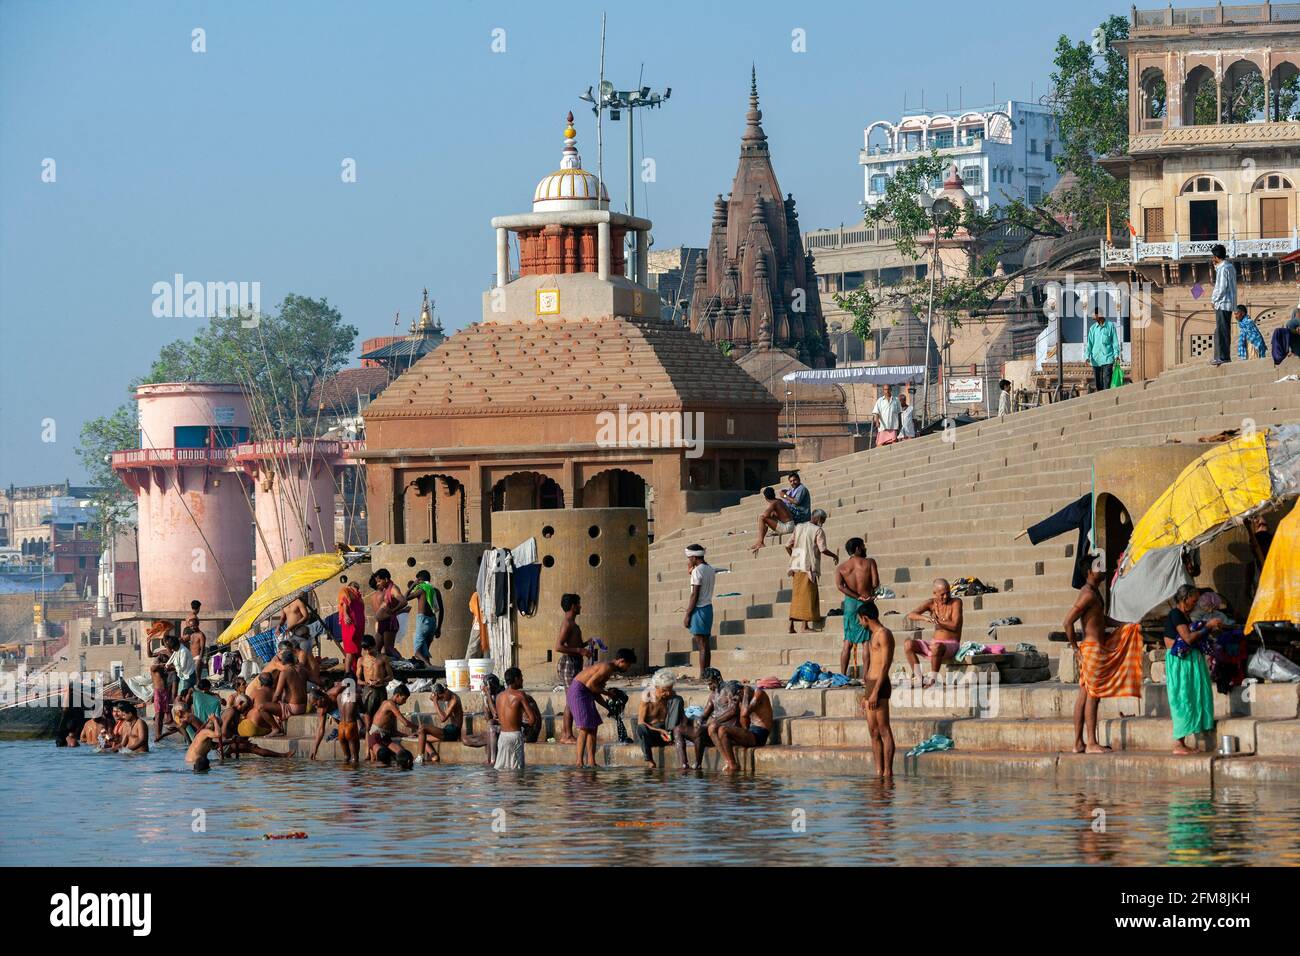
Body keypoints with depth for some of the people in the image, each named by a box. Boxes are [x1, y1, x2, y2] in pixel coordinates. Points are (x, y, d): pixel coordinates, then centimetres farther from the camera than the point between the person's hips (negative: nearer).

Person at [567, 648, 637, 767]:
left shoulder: (606, 666, 17)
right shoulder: (607, 667, -15)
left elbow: (595, 690, 21)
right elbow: (590, 684, -22)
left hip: (585, 694, 11)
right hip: (578, 692, -11)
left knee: (593, 727, 10)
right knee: (585, 728, -13)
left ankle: (592, 762, 9)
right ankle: (580, 762, -16)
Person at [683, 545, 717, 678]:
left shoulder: (697, 571, -13)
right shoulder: (711, 569, 13)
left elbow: (695, 595, -16)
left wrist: (687, 615, -12)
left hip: (699, 609, -9)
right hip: (708, 607, 9)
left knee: (702, 645, -8)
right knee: (705, 644, 11)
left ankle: (702, 676, -9)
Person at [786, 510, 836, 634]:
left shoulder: (798, 528, 11)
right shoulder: (818, 530, -6)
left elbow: (788, 546, 11)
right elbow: (823, 550, -12)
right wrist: (834, 556, 6)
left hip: (797, 566, 6)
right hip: (809, 566, -6)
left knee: (797, 595, 10)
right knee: (808, 595, -1)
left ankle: (792, 625, 5)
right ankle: (805, 625, -4)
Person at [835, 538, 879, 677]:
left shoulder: (841, 568, 5)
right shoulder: (869, 563, -3)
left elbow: (839, 586, -10)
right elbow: (875, 583, -12)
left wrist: (859, 597, -11)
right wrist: (867, 595, 5)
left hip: (850, 603, 3)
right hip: (866, 604, -3)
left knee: (848, 642, 9)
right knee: (866, 641, 0)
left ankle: (843, 675, 6)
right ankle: (865, 675, -4)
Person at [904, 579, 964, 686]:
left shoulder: (956, 602, -5)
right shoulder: (931, 603, 5)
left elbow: (955, 626, -15)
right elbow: (911, 616, -8)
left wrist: (937, 621, -21)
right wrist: (925, 618, -28)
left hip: (951, 644, -5)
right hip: (934, 643, 5)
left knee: (936, 647, -40)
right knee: (908, 644, -15)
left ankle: (932, 678, -25)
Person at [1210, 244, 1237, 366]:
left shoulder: (1222, 269, -15)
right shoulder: (1230, 266, 13)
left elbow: (1221, 287, -20)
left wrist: (1213, 300, -6)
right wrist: (1217, 267, 16)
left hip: (1222, 304, -10)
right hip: (1230, 304, 10)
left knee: (1221, 331, -7)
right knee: (1224, 331, 13)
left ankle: (1222, 357, -8)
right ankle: (1223, 356, 16)